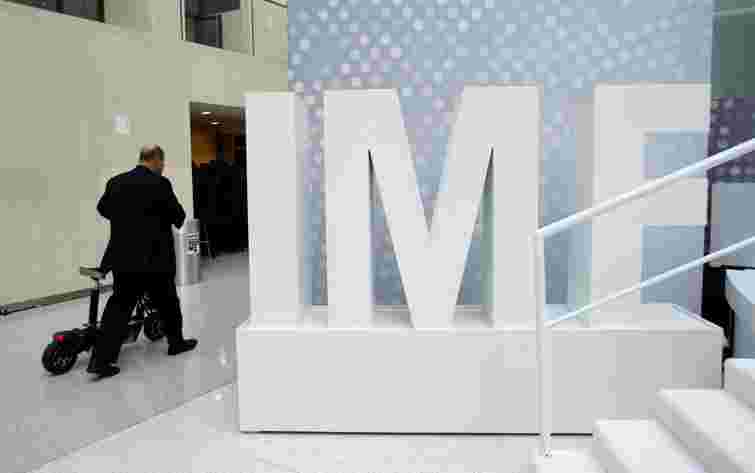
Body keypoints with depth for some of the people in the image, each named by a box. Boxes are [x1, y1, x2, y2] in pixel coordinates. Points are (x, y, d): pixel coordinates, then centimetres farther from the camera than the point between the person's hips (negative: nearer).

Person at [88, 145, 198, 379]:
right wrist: (165, 220, 18)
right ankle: (176, 341, 31)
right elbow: (178, 216, -6)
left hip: (123, 256, 5)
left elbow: (103, 208, 20)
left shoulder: (115, 182, 4)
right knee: (167, 302, 15)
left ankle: (101, 359, -1)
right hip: (155, 257, -4)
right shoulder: (160, 183, -12)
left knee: (119, 306, 5)